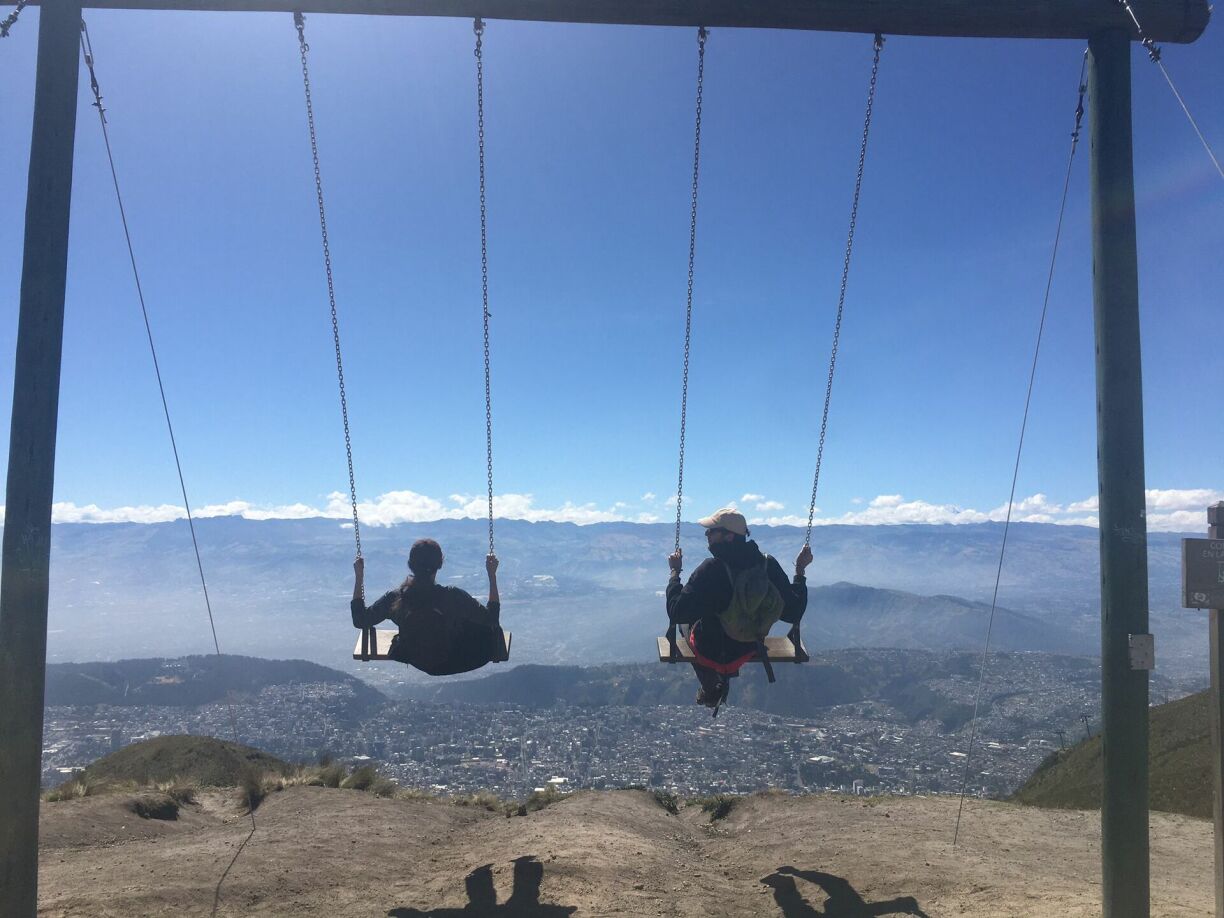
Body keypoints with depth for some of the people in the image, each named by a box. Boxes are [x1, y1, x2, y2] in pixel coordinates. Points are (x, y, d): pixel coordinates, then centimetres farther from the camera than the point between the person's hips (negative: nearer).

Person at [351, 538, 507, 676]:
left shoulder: (395, 598, -25)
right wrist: (492, 575, -16)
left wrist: (358, 577, -6)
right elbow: (492, 616, -17)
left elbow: (359, 620, -8)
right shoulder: (454, 596, -31)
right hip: (450, 665, -3)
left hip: (412, 662, 3)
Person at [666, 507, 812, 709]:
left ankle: (711, 688, 31)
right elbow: (793, 613, -9)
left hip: (710, 653, -4)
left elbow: (677, 613, -27)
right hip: (749, 651, 5)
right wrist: (800, 572, 0)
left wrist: (675, 572, -15)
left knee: (688, 621, 29)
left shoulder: (711, 568, -30)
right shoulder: (768, 565, -16)